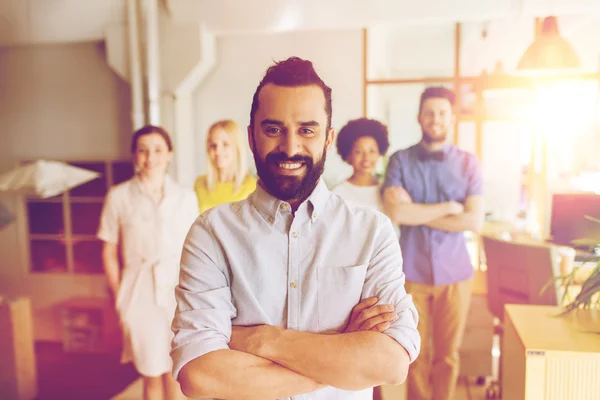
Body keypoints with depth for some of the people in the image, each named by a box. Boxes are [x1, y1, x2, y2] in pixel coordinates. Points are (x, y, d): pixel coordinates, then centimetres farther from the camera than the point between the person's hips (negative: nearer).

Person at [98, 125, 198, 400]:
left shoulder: (186, 197, 3)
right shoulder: (119, 197, 0)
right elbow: (109, 254, 4)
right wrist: (119, 297, 1)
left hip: (178, 289, 1)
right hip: (140, 295, -1)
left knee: (175, 373, 9)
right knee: (152, 375, 9)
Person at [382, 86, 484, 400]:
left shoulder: (468, 163, 2)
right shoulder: (400, 161, -1)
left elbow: (474, 221, -8)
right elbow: (395, 213, -15)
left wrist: (417, 213, -11)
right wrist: (448, 207, -10)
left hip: (454, 272, 1)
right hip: (412, 271, -1)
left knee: (447, 354, 13)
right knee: (417, 354, 10)